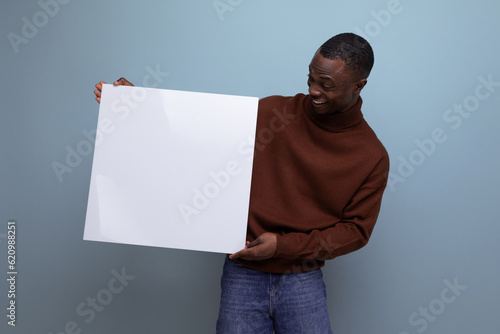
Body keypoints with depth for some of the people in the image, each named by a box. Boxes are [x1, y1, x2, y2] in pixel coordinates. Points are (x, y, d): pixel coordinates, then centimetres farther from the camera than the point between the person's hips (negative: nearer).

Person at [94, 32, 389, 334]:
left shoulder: (373, 156, -5)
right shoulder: (271, 112, -4)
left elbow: (356, 230, -3)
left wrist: (283, 245, -13)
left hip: (302, 279, 0)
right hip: (243, 274, 1)